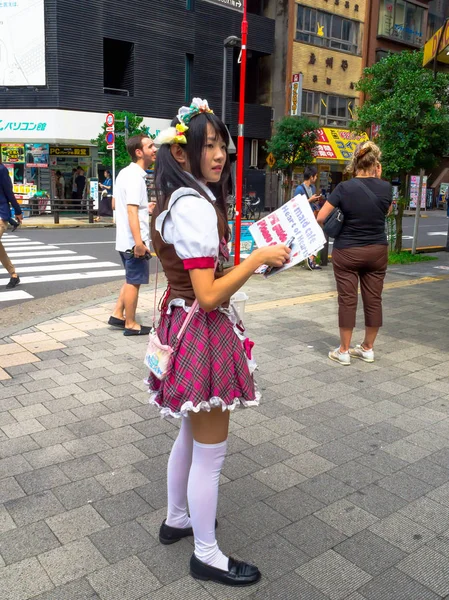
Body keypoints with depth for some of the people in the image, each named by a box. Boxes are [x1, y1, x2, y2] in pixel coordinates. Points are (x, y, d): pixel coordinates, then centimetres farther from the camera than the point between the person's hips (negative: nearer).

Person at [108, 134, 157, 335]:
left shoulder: (125, 172, 13)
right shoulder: (135, 176, -18)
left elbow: (115, 204, 22)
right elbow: (132, 211, -25)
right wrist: (139, 242, -30)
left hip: (125, 238, 10)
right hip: (134, 240, -10)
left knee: (132, 279, 21)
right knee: (134, 282, 1)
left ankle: (117, 315, 25)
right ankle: (130, 325, 11)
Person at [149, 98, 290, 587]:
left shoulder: (174, 201, 10)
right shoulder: (195, 205, -21)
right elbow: (208, 295, -25)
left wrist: (248, 259, 19)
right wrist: (258, 259, -19)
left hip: (181, 322, 10)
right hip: (203, 333, -10)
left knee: (191, 434, 25)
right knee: (211, 451, 6)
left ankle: (176, 519, 44)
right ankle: (206, 555, 25)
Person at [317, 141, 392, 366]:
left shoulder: (344, 187, -13)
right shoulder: (386, 187, -3)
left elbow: (320, 218, -11)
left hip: (347, 252, -3)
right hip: (377, 251, 3)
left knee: (347, 300, 4)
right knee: (373, 299, 11)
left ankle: (343, 351, 12)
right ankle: (367, 348, 23)